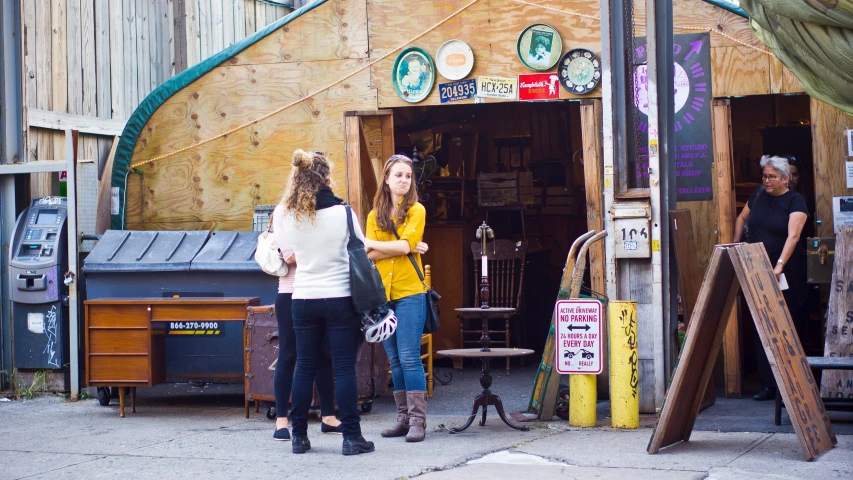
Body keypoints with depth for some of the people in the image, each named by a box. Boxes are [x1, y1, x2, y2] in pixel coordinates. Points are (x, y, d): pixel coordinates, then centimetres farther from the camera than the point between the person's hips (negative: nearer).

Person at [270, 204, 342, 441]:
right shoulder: (283, 211, -4)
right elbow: (289, 255, -12)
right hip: (292, 294, -5)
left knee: (324, 355, 7)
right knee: (288, 357, 0)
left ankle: (328, 417, 14)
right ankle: (281, 420, 6)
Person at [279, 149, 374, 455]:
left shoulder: (289, 217, -1)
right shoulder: (342, 213, -11)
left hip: (303, 300, 3)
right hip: (340, 298, -3)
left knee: (305, 368, 10)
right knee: (344, 368, 0)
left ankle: (299, 436, 13)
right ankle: (351, 437, 1)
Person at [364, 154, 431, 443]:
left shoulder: (416, 211, 0)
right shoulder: (375, 216, 12)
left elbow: (404, 245, -13)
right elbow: (371, 255, 0)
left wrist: (371, 244, -3)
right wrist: (403, 248, -11)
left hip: (409, 292, -5)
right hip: (382, 294, 5)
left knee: (409, 358, -9)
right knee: (395, 360, 8)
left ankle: (417, 421, -6)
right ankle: (403, 418, 13)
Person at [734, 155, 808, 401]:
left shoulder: (795, 201, -9)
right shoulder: (758, 195, 7)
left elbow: (793, 236, -22)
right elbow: (742, 218, 25)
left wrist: (779, 266, -35)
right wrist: (735, 244, 10)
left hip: (786, 272, -4)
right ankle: (768, 384, 1)